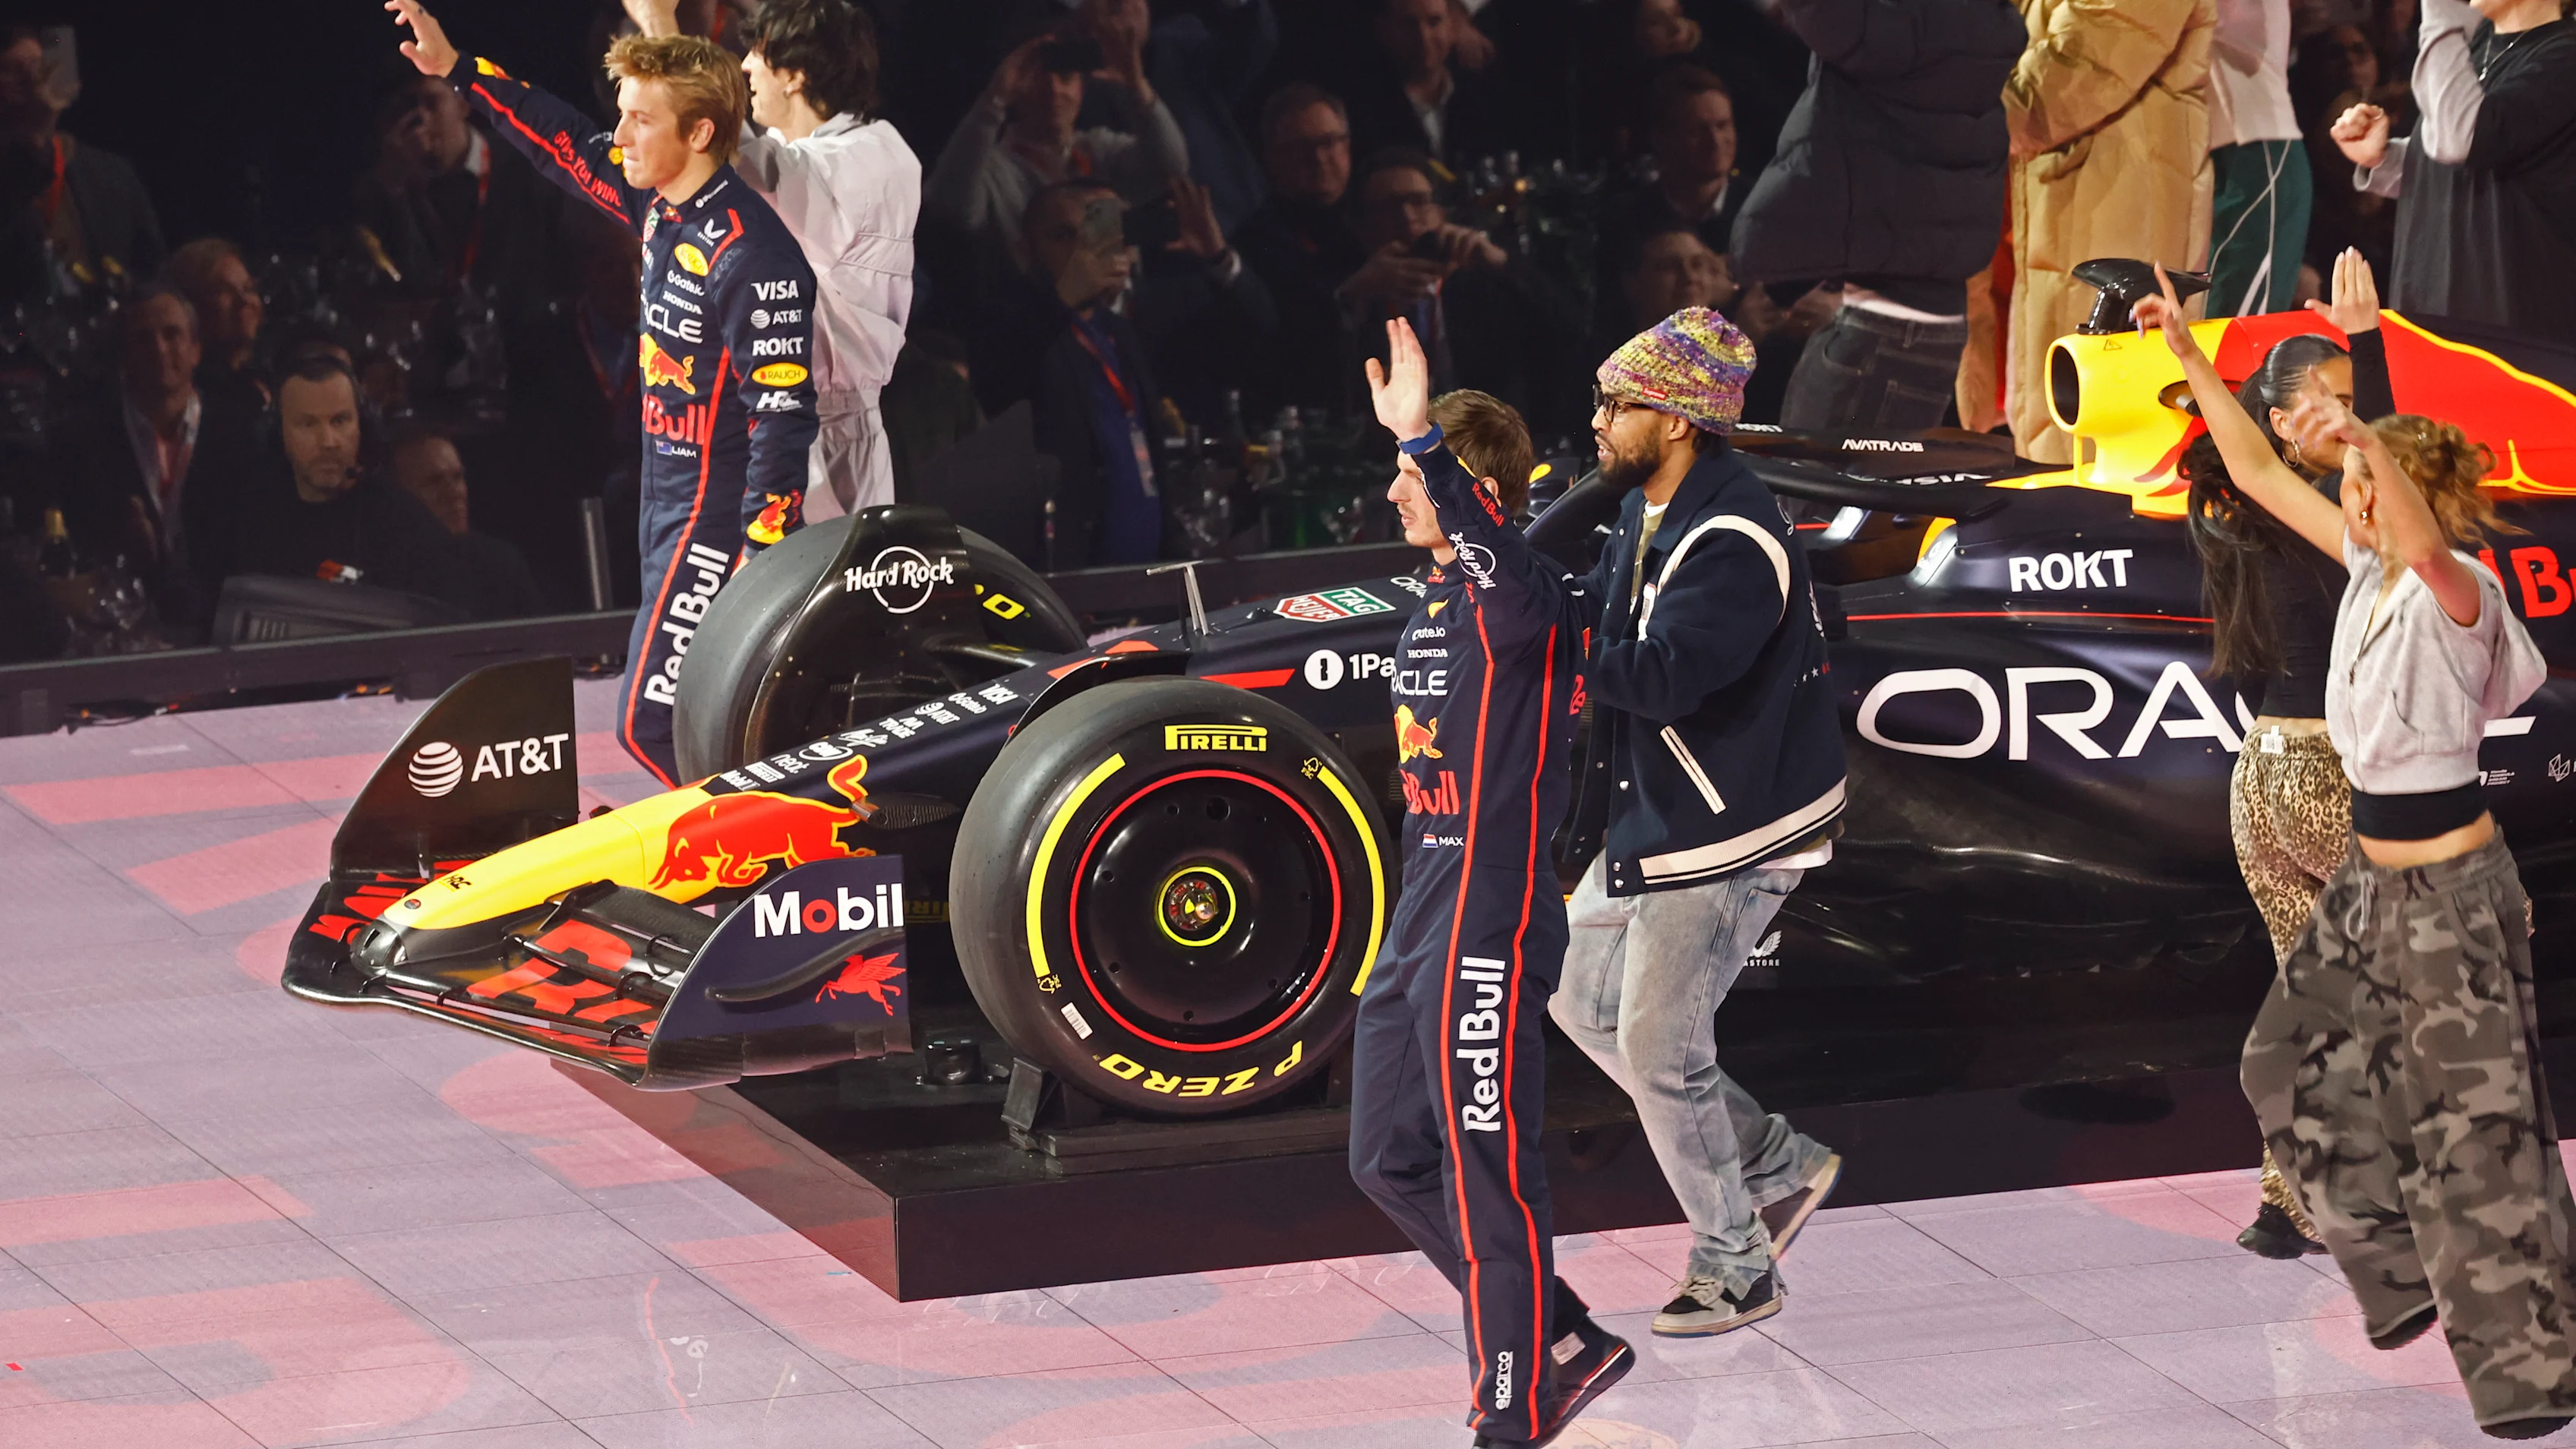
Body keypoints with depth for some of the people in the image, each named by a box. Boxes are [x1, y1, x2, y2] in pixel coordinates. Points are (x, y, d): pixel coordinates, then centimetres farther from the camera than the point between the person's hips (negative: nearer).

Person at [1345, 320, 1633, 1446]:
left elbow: (1505, 570, -40)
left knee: (1486, 1183, -3)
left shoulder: (1522, 596, -14)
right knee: (1390, 1163, 15)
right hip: (1417, 931, 10)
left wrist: (1421, 440, -50)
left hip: (1489, 932, -10)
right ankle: (1565, 1346, 24)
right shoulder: (1435, 602, 14)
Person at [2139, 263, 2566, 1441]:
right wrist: (2190, 358, 9)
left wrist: (2373, 443, -61)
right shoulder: (2369, 565, 4)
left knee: (2474, 1120, -5)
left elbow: (2428, 542, -45)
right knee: (2297, 1064, 17)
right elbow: (2258, 474, 11)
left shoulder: (2453, 589, -20)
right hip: (2374, 876, 9)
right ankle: (2407, 1274, 29)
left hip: (2449, 890, -9)